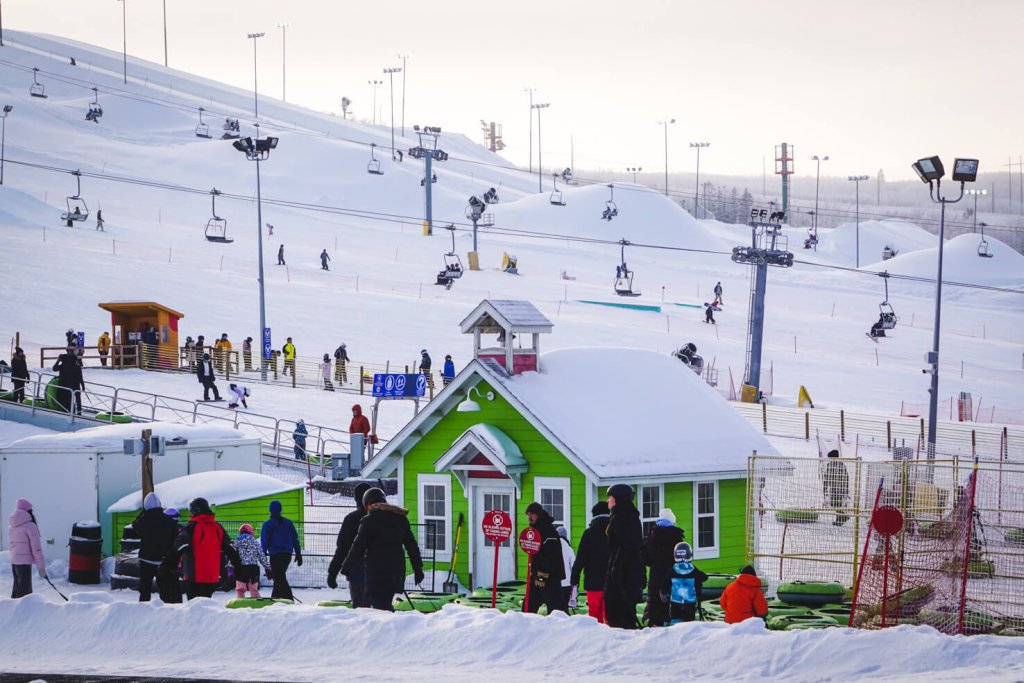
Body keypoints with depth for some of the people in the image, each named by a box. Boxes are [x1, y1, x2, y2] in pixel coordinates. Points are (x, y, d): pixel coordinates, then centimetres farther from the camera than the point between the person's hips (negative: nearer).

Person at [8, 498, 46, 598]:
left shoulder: (11, 526, 9)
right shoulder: (30, 526, -12)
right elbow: (36, 548, -12)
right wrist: (41, 567, -7)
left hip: (13, 561, 7)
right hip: (25, 562, -7)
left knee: (17, 588, 17)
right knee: (24, 590, -4)